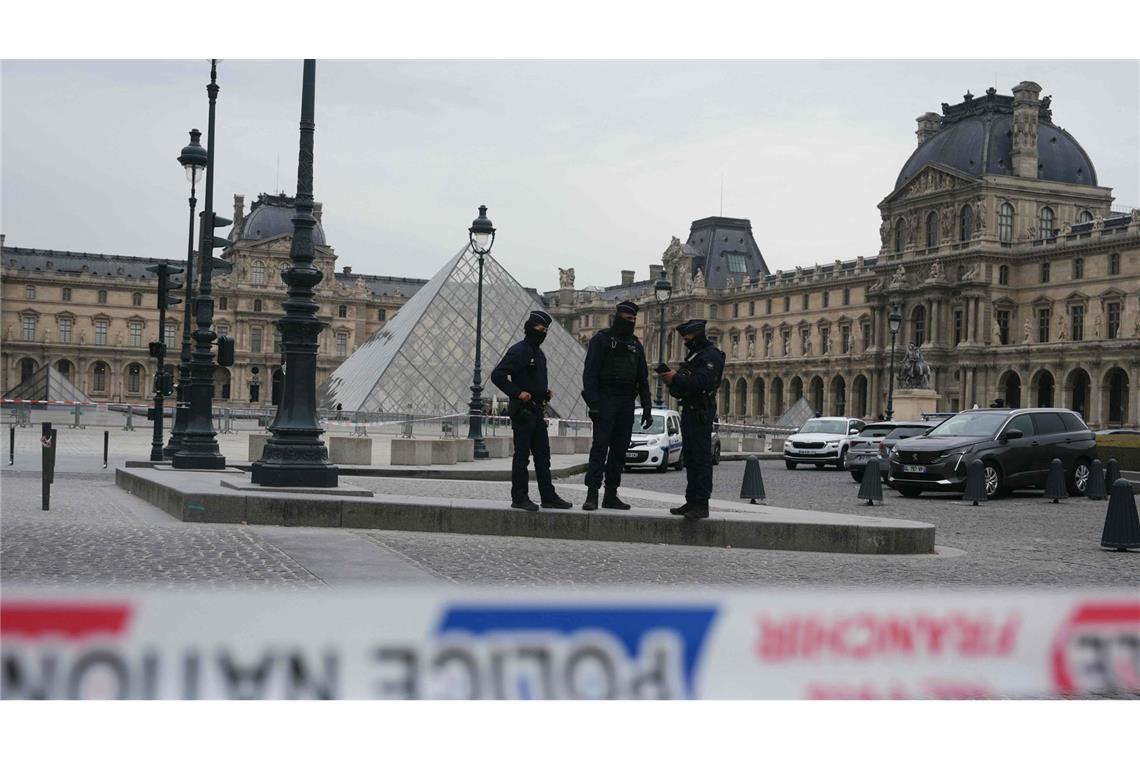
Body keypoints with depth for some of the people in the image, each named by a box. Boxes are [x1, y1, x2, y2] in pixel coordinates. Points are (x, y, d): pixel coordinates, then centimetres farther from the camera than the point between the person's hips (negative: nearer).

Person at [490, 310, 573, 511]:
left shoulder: (539, 354, 18)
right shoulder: (518, 351, -11)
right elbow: (497, 375, -16)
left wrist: (546, 391, 12)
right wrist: (517, 393, -20)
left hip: (537, 410, 9)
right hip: (522, 410, -9)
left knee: (543, 455, 10)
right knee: (522, 455, -4)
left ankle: (548, 496, 14)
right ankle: (519, 498, 1)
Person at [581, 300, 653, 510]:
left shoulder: (635, 345, 17)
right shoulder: (601, 339, -1)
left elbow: (643, 380, 18)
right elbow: (590, 373, -8)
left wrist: (647, 408, 11)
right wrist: (593, 404, -17)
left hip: (626, 404, 6)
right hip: (605, 401, -6)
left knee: (620, 450, 5)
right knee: (600, 447, -11)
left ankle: (611, 495, 10)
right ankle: (592, 495, -13)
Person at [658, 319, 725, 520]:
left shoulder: (711, 355, -11)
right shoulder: (694, 355, 21)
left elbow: (702, 382, -24)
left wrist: (676, 378, -18)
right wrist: (672, 380, 3)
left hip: (701, 414, -10)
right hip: (689, 411, 10)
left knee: (701, 459, -11)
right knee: (691, 459, 12)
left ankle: (701, 505, -12)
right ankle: (692, 501, 17)